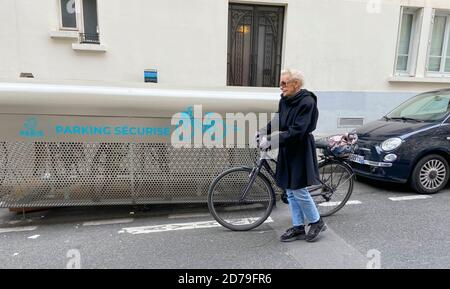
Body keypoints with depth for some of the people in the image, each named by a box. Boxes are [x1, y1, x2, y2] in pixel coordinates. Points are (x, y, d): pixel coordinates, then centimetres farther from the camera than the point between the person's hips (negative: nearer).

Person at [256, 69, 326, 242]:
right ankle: (298, 228, 26)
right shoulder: (284, 100, 5)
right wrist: (261, 133, -8)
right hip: (287, 151, 8)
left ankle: (317, 222, 24)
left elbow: (296, 132, -24)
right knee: (290, 191, 13)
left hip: (300, 152, -8)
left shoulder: (307, 102, -18)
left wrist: (270, 141, -25)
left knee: (299, 190, 0)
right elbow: (277, 121, 9)